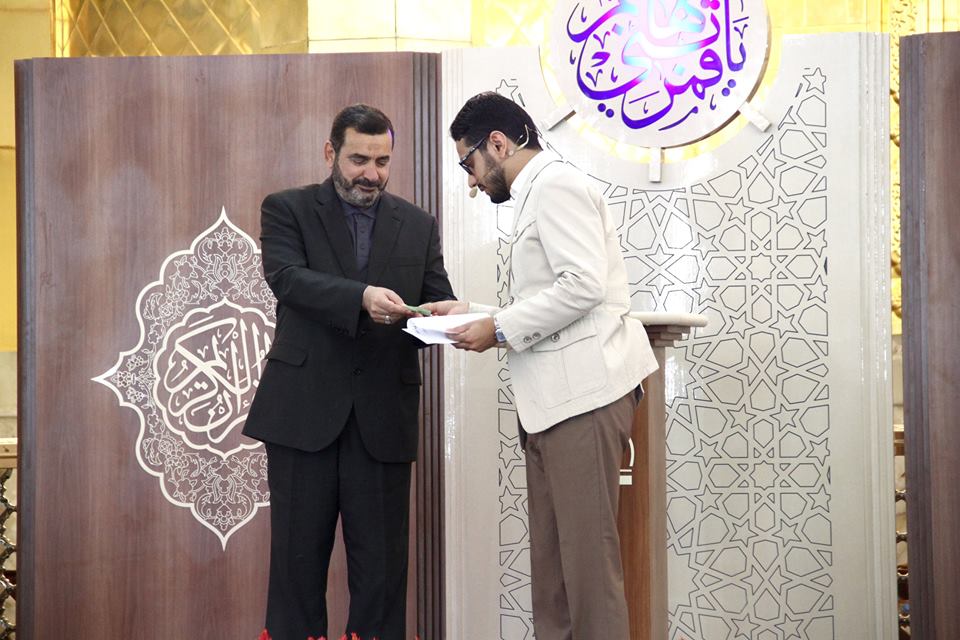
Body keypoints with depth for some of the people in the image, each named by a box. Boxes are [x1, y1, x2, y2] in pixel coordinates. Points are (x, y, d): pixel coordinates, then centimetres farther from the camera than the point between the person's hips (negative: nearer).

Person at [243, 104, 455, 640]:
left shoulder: (418, 225, 13)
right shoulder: (287, 209, 4)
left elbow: (439, 300, 9)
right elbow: (287, 276, -13)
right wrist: (362, 297, -29)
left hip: (383, 413, 2)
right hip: (305, 408, -2)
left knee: (382, 560, 3)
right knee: (299, 554, 5)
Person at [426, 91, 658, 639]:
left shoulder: (556, 185, -8)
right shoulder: (539, 193, 24)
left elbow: (582, 285, -19)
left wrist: (501, 329, -12)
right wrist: (474, 313, 16)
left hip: (584, 388, -10)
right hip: (555, 396, 10)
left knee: (588, 553, -8)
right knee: (552, 557, 9)